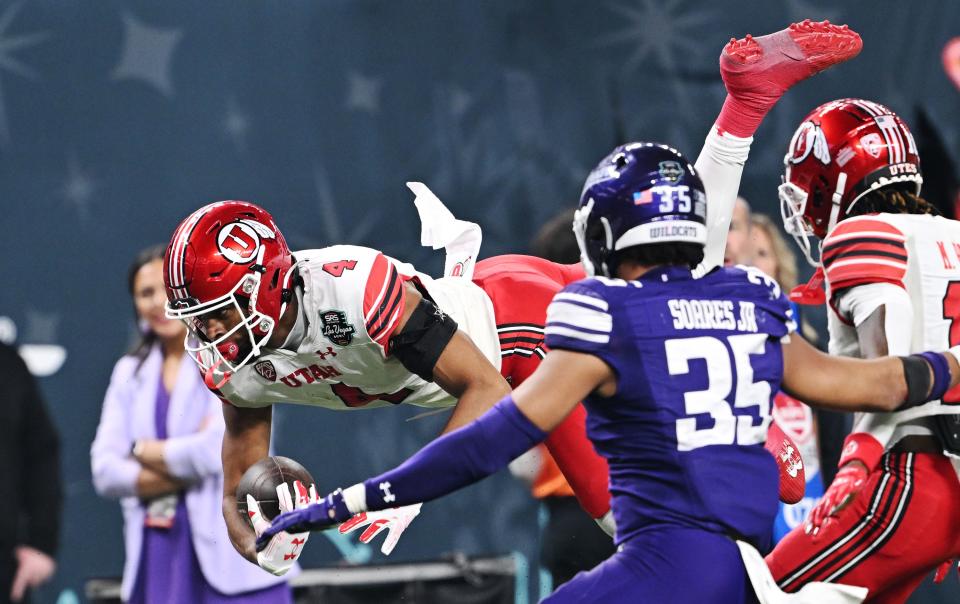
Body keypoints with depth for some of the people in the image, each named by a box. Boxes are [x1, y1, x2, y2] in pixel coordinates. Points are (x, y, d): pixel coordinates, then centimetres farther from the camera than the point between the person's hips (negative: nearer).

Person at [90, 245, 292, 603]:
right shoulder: (130, 373, 15)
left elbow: (216, 451, -13)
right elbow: (105, 470, 4)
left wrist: (146, 452, 2)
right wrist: (181, 475, -9)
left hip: (228, 556, -5)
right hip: (159, 560, 5)